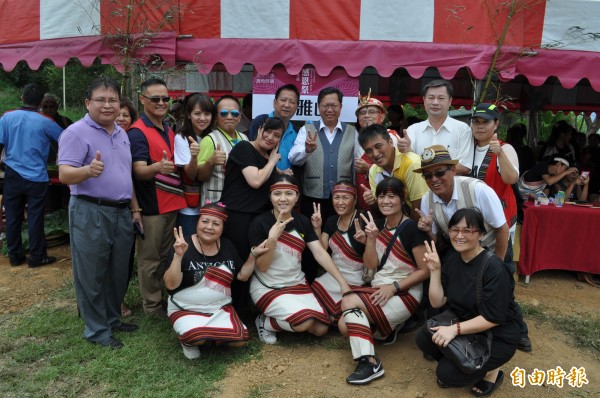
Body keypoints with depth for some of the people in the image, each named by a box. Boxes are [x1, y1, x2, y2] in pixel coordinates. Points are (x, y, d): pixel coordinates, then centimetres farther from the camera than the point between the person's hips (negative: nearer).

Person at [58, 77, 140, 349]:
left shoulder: (122, 134, 13)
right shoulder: (76, 133, -11)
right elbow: (64, 174, -20)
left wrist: (134, 208, 16)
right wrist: (88, 170, -41)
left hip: (121, 212, 7)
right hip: (90, 213, -7)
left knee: (118, 272, 16)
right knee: (92, 275, 4)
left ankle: (113, 319, 33)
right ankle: (97, 330, 18)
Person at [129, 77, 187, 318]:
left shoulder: (168, 130, 13)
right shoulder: (138, 132, -13)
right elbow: (139, 171, -21)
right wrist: (159, 167, -41)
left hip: (171, 203, 8)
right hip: (151, 206, -8)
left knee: (167, 256, 17)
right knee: (150, 259, 4)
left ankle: (165, 297, 31)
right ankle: (152, 305, 17)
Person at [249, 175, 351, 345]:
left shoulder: (302, 221, -1)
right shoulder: (260, 223, -16)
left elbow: (320, 253, -7)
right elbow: (262, 267, -15)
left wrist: (342, 282, -16)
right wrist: (271, 240, -32)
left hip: (297, 284, 6)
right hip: (267, 288, -5)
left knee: (321, 328, -5)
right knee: (304, 322, -25)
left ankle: (282, 319, 18)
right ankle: (265, 322, 2)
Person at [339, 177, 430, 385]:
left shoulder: (411, 228, -14)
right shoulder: (378, 224, 6)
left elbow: (425, 270, -13)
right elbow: (371, 264, 3)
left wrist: (394, 286, -20)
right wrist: (371, 238, -13)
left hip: (405, 293, -7)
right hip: (378, 289, 7)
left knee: (349, 302, -26)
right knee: (345, 326, -13)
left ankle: (370, 363, -19)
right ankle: (388, 326, 9)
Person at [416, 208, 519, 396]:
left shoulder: (493, 268, -24)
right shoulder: (451, 259, -3)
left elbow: (492, 318, -24)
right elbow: (437, 303, -5)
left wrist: (455, 329, -32)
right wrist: (435, 270, -15)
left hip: (498, 336, -6)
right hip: (464, 327, 6)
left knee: (447, 373, -19)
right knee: (423, 337, -16)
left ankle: (491, 372, 7)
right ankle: (455, 363, 9)